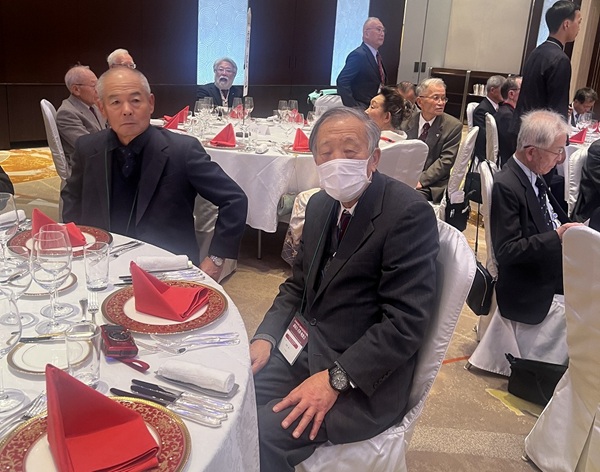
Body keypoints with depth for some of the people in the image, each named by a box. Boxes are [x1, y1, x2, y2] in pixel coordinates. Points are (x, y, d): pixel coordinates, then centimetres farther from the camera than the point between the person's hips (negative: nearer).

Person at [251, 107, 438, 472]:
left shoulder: (409, 213, -18)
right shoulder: (321, 205, 6)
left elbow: (406, 322, -20)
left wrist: (335, 379, -23)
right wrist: (265, 338, -2)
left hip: (365, 380, -7)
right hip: (306, 348, 7)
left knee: (260, 434, -21)